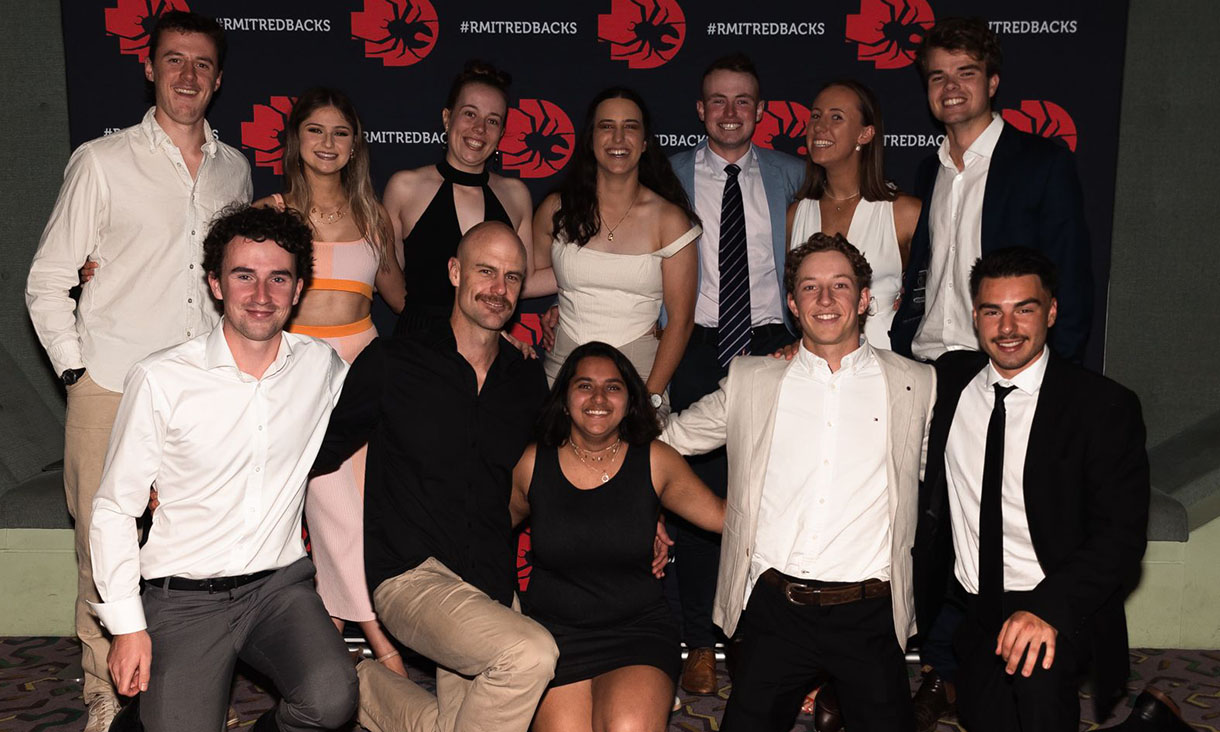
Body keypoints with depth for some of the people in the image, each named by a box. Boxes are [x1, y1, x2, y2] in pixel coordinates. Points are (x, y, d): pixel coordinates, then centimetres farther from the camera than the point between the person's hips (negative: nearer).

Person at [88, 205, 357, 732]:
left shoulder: (322, 367, 0)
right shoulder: (161, 380, -7)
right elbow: (114, 508, 0)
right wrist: (127, 626, -4)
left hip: (280, 584, 1)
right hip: (183, 595, -1)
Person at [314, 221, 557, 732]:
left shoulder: (528, 380, 10)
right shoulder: (391, 363, -1)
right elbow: (321, 449, 4)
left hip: (492, 591, 5)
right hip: (411, 576, -5)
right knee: (531, 654, -28)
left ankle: (368, 687, 25)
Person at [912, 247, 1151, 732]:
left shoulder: (1105, 406, -6)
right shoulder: (949, 380, 6)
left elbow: (1121, 534, -12)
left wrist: (1047, 610, -26)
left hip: (1059, 612, -4)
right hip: (969, 610, 4)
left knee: (1033, 672, -33)